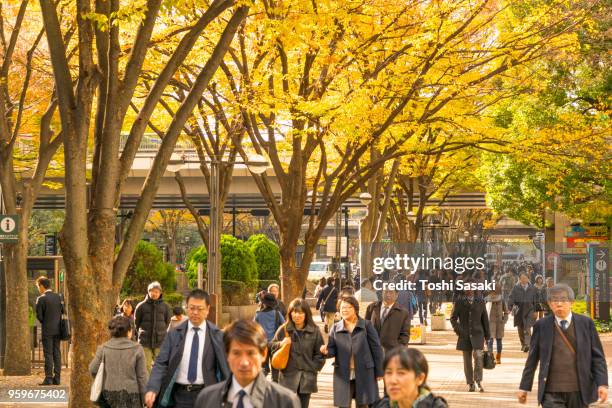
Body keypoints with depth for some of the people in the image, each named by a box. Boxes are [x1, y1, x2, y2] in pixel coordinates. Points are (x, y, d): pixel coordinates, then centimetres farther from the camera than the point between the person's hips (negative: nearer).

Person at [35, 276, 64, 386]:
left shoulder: (41, 299, -12)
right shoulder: (58, 297, 6)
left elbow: (39, 316, -10)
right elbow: (62, 311, 9)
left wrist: (44, 322, 9)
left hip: (47, 331, -6)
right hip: (58, 330, 6)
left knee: (48, 354, -3)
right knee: (57, 353, 8)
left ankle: (48, 379, -4)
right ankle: (57, 378, 9)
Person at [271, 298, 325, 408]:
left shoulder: (314, 331, 1)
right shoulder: (284, 330, 0)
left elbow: (319, 353, 5)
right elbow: (272, 347, 8)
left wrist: (313, 368, -3)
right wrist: (280, 344, -12)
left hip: (307, 378, 1)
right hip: (288, 377, -1)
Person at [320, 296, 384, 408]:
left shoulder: (366, 325, -2)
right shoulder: (336, 328, 5)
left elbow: (376, 348, -1)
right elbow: (333, 349, 3)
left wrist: (379, 372, -3)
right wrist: (326, 351, -22)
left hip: (364, 374, -2)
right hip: (343, 375, 2)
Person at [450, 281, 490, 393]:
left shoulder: (480, 300, 6)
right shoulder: (459, 300, 4)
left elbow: (484, 318, 12)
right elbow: (453, 318, 6)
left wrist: (487, 334, 11)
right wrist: (457, 328, -10)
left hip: (477, 333, -1)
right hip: (464, 334, 1)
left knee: (478, 355, -19)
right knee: (467, 359, 4)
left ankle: (479, 381, -15)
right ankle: (470, 383, 14)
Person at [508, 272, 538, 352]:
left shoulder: (532, 289, 5)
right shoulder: (516, 288, 1)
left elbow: (536, 300, 9)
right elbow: (511, 299, -3)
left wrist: (535, 311, 5)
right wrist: (511, 308, -18)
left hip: (529, 310, -1)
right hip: (519, 309, 1)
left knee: (527, 328, -13)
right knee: (520, 328, 9)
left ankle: (527, 345, -19)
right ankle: (523, 344, 24)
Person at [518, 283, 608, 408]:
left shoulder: (586, 323, 3)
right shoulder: (541, 326, 2)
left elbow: (597, 356, 3)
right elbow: (532, 359, 6)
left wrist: (602, 384, -6)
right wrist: (524, 387, 6)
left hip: (579, 391, 1)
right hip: (552, 392, -1)